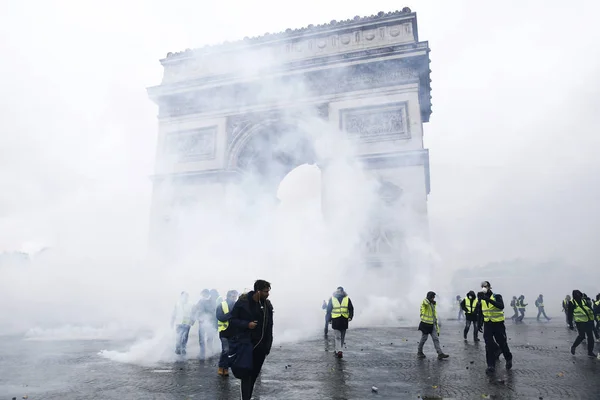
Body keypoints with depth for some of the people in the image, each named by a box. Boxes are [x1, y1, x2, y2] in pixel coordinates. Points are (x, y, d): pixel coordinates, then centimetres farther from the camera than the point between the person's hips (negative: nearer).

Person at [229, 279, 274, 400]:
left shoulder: (267, 304, 2)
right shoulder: (242, 302, -11)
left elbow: (269, 326, 7)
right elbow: (232, 319, -5)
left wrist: (268, 345, 4)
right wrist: (246, 324, -20)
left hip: (261, 346, 4)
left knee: (254, 374, 10)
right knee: (247, 374, -6)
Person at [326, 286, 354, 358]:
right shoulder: (332, 299, 4)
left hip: (344, 320, 2)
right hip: (335, 320, -2)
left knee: (342, 337, 7)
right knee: (337, 337, -2)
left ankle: (337, 349, 14)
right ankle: (338, 351, 1)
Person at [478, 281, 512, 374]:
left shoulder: (497, 296, -13)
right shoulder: (481, 299, 2)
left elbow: (501, 306, -33)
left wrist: (489, 299, -42)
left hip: (498, 323, -3)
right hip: (487, 324, 3)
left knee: (502, 343, 9)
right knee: (489, 345, -8)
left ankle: (509, 359, 37)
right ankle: (491, 366, -3)